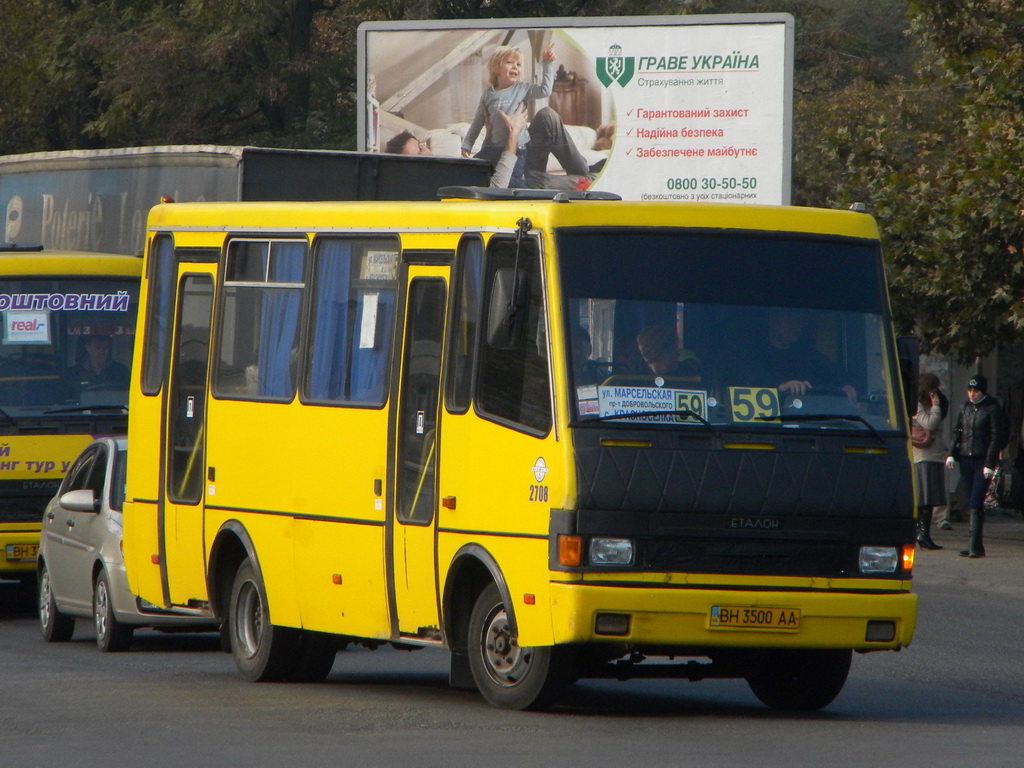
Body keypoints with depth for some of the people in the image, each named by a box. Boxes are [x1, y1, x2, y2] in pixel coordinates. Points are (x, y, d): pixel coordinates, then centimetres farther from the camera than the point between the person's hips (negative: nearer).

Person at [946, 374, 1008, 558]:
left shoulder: (992, 409, -5)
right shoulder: (965, 407, 11)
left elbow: (996, 438, -8)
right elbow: (957, 432, 16)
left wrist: (990, 464, -13)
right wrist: (951, 454, 3)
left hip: (983, 460, -5)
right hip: (965, 460, 5)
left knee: (976, 503, -13)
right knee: (971, 504, 6)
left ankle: (975, 545, -14)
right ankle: (975, 545, 11)